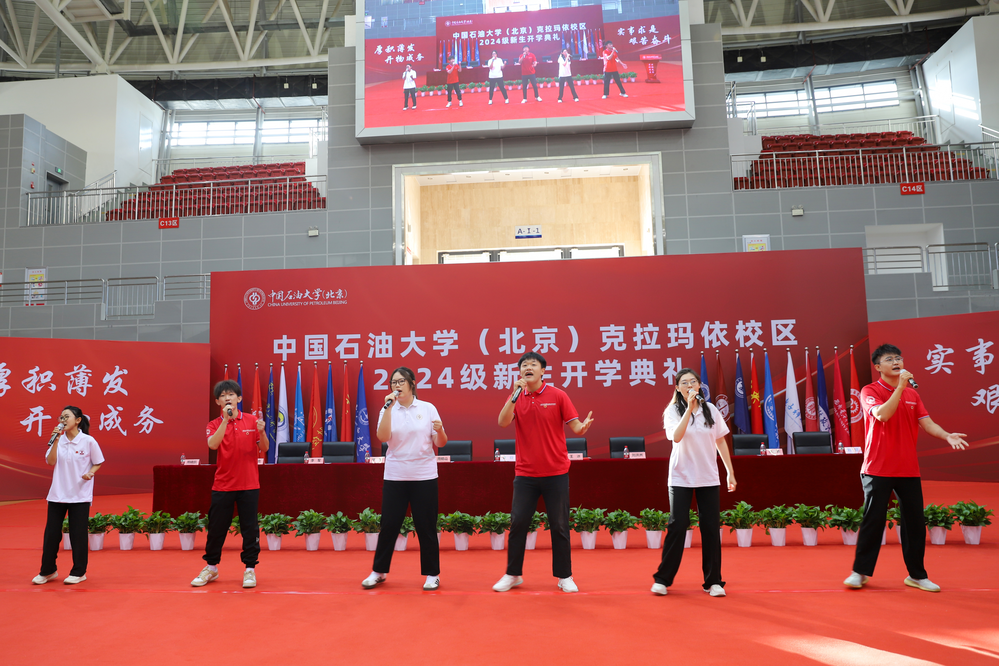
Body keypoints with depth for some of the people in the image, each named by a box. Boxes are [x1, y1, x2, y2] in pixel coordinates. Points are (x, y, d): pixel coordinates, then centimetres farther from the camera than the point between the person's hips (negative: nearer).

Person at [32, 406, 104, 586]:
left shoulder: (88, 441, -7)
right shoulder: (59, 439, 2)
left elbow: (98, 463, 3)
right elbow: (50, 461, -7)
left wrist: (90, 473, -16)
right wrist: (55, 440, -14)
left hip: (80, 495, -3)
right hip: (57, 493, 3)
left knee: (78, 534, 2)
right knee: (51, 533, 7)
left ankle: (79, 572, 15)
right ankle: (47, 571, 25)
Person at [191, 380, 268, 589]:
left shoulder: (251, 420, 2)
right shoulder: (214, 425, 2)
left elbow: (264, 450, 0)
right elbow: (212, 445, -19)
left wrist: (261, 432, -20)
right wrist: (225, 420, -25)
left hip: (248, 485, -1)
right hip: (222, 485, 1)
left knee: (250, 528, 1)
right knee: (216, 528, 9)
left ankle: (250, 569, 14)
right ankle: (211, 568, 27)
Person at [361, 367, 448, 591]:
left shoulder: (428, 408, 1)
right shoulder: (388, 409, 3)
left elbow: (440, 443, 2)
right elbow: (383, 437, -14)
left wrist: (440, 431, -19)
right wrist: (389, 407, -19)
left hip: (424, 476, -1)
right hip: (395, 476, 1)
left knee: (426, 527, 4)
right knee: (389, 525, 5)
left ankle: (432, 574, 18)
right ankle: (379, 571, 23)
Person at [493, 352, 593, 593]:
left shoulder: (557, 395, -2)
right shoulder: (515, 397, 4)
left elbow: (575, 427, -5)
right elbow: (503, 422, -12)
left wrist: (584, 427, -28)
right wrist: (515, 395, -21)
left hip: (556, 473, -1)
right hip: (525, 474, 2)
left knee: (559, 526, 5)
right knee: (517, 523, 4)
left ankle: (564, 576, 19)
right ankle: (513, 574, 20)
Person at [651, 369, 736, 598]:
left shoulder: (711, 409, 3)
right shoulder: (672, 411, -5)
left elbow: (720, 442, 10)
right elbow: (676, 437, -24)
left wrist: (730, 472, 8)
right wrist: (689, 408, -28)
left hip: (708, 478, 3)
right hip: (681, 478, -2)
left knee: (710, 527, 3)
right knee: (677, 526, -4)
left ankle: (713, 581, 15)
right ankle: (662, 578, 9)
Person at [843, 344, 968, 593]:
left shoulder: (912, 394, 11)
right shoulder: (870, 391, -5)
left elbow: (927, 423, 3)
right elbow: (881, 415, -22)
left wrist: (947, 436, -16)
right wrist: (900, 387, -23)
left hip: (909, 469, 5)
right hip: (878, 469, -5)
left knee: (915, 522, 8)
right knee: (873, 521, -2)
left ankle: (916, 575, 21)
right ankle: (860, 572, 11)